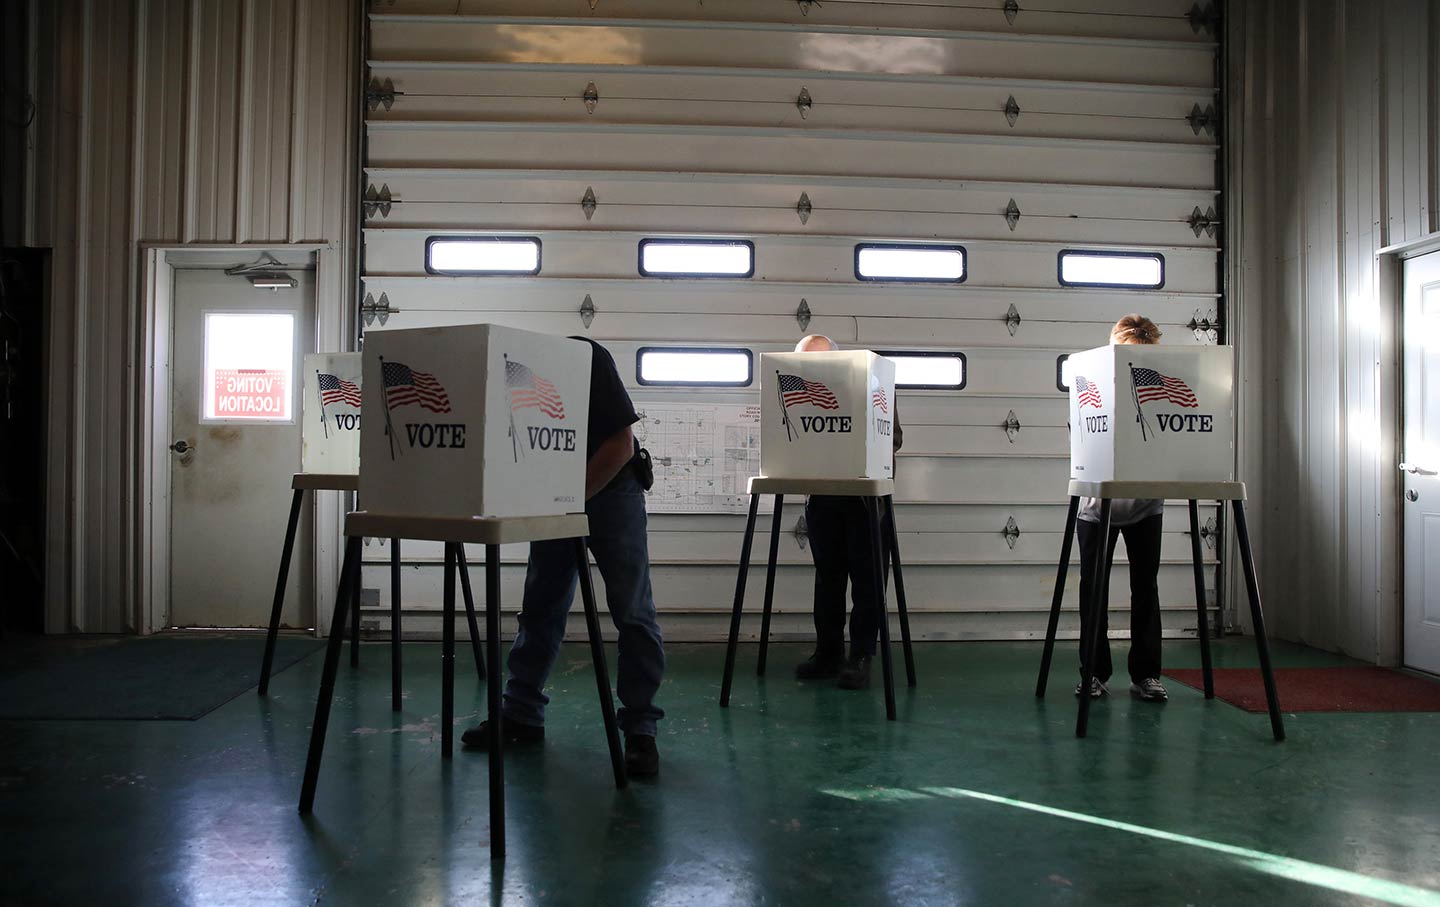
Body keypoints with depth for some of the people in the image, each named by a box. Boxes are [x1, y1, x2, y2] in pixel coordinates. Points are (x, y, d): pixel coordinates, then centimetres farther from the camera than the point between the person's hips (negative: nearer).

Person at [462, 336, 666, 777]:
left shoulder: (586, 358, -23)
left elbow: (622, 444, -21)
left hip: (611, 488, -4)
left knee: (632, 611, -6)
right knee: (541, 606, 8)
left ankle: (640, 729, 0)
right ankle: (521, 714, 19)